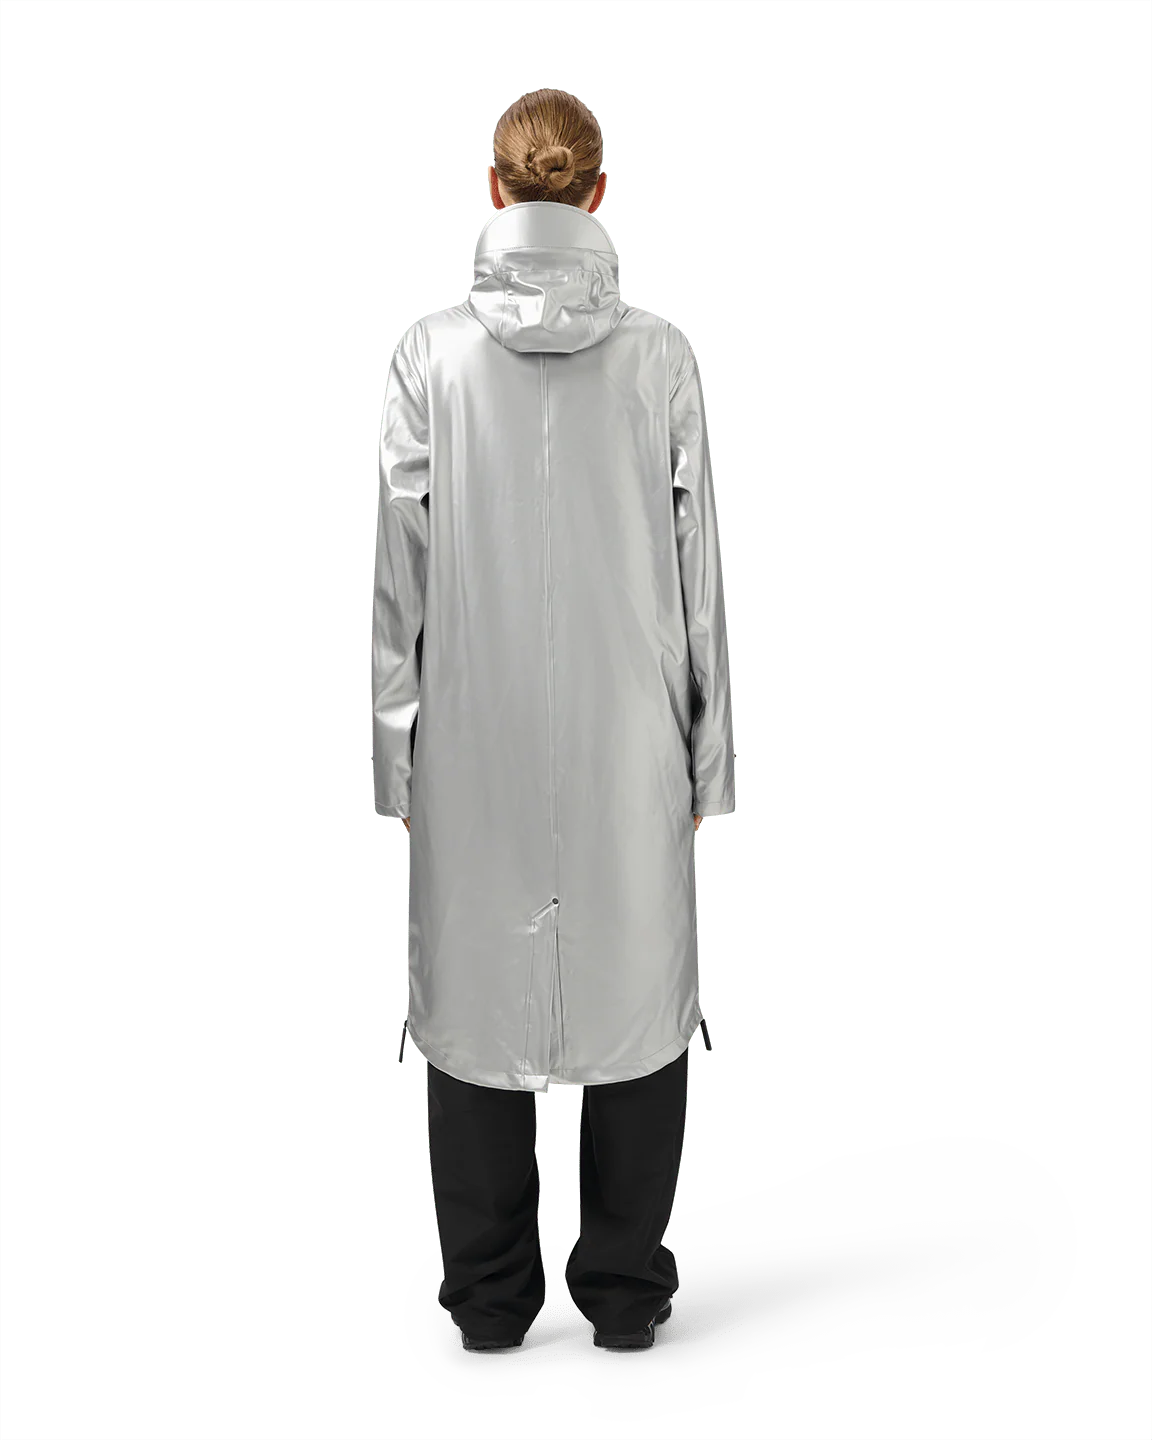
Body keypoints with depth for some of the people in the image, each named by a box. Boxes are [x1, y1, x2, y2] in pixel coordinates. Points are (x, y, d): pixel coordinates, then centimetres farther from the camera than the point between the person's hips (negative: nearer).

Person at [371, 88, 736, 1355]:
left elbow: (396, 568, -4)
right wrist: (709, 754, 7)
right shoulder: (660, 353, -5)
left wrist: (393, 749, 5)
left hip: (473, 741, 0)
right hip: (628, 741, 0)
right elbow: (699, 571, -2)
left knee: (476, 997, 12)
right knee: (635, 998, 12)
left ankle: (490, 1297, 24)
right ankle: (626, 1291, 24)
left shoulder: (430, 352, -5)